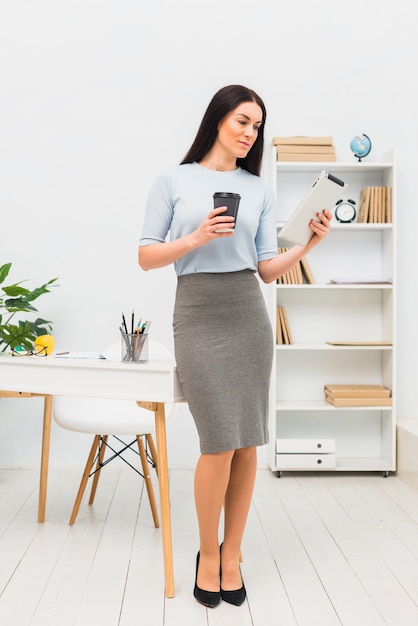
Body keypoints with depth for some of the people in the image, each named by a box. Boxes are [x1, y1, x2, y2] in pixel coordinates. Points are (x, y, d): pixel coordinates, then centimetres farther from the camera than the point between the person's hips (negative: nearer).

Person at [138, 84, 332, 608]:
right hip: (197, 314, -3)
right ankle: (208, 553, 17)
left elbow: (267, 269, 9)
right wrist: (196, 238, -14)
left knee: (247, 441, 3)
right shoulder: (173, 180, 5)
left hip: (248, 314, 3)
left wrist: (309, 244, -6)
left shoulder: (258, 189, 13)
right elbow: (146, 257, 1)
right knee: (220, 440, -8)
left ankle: (232, 554, 21)